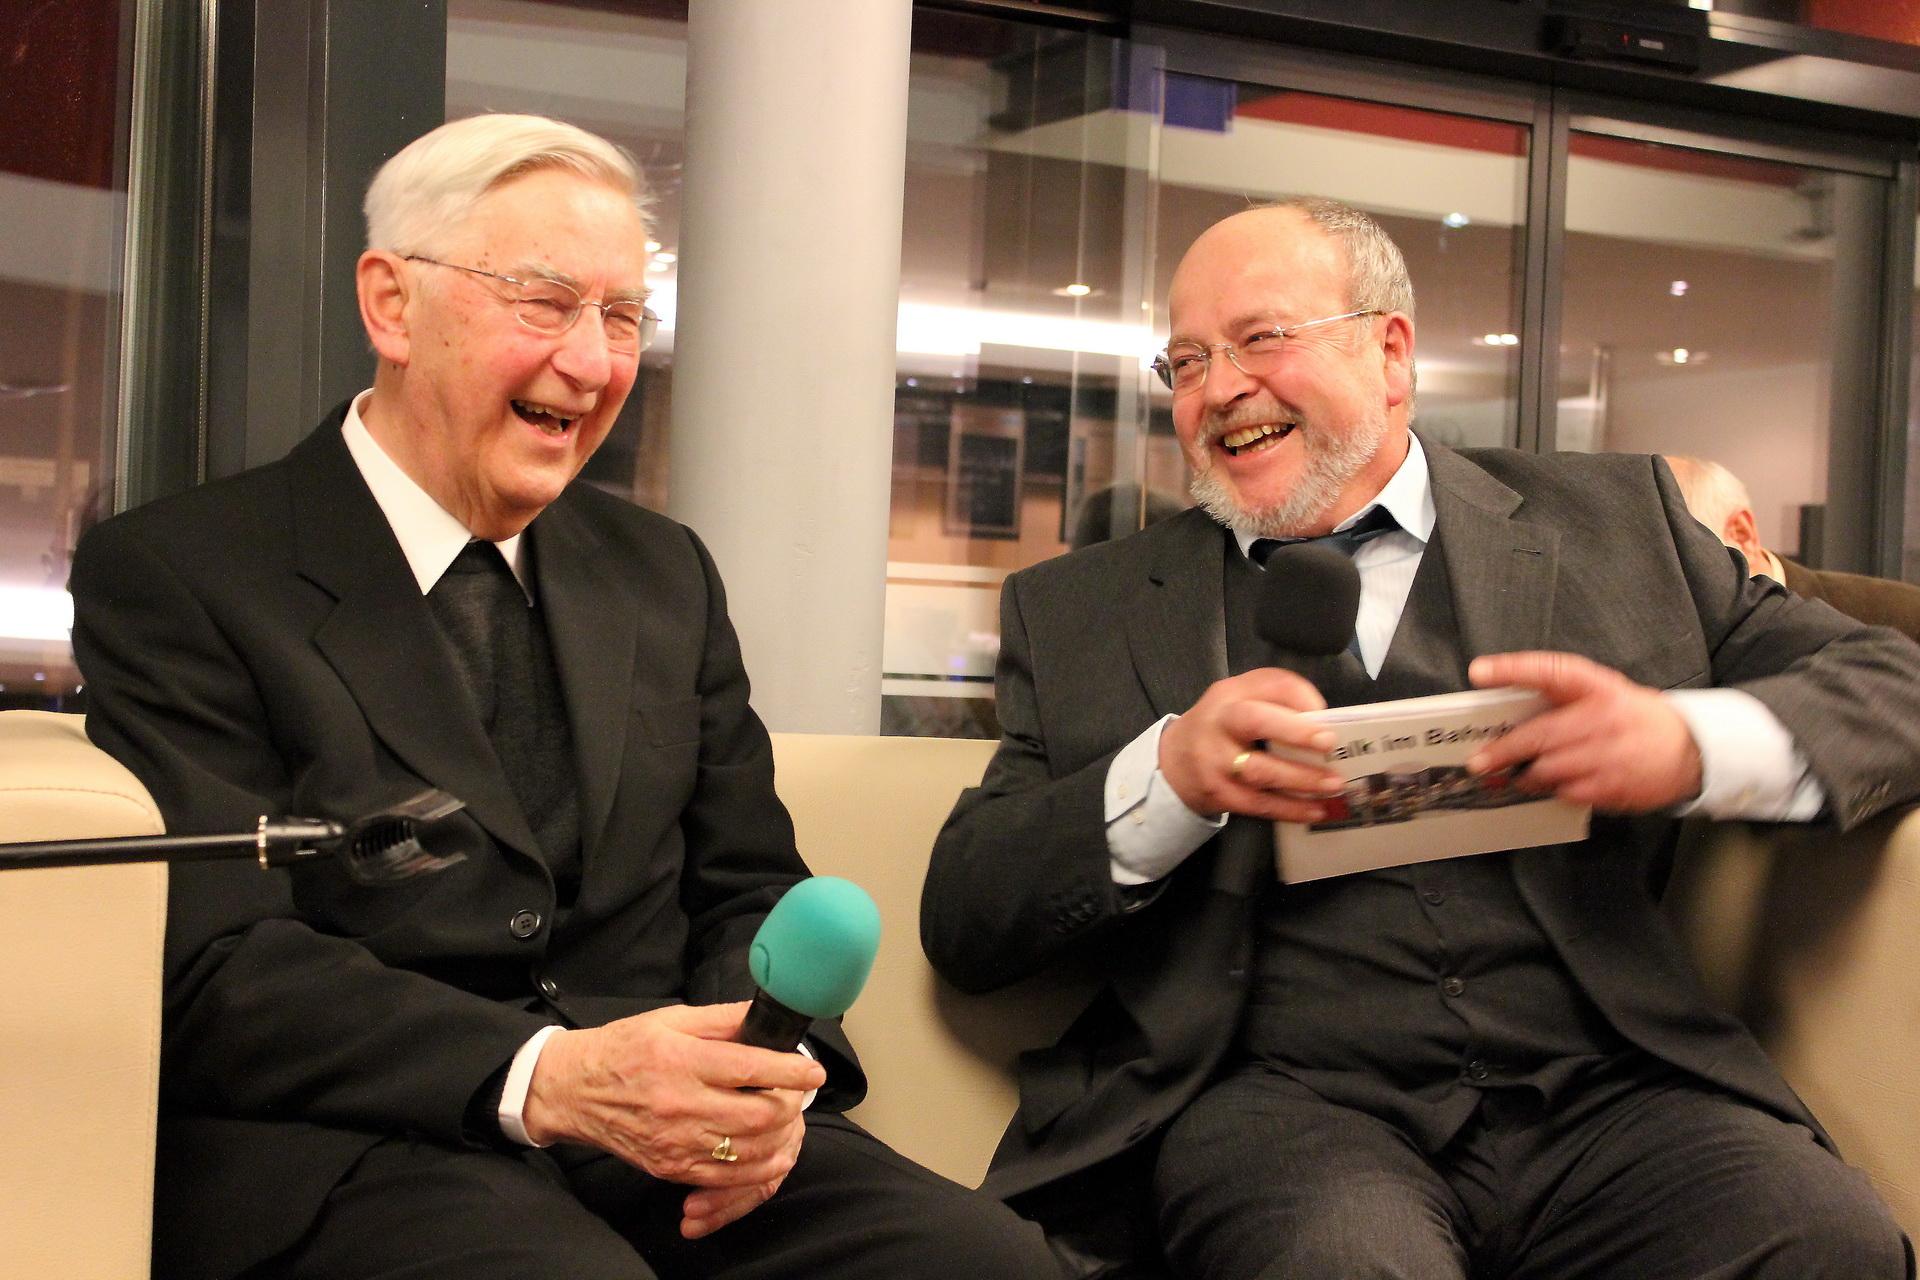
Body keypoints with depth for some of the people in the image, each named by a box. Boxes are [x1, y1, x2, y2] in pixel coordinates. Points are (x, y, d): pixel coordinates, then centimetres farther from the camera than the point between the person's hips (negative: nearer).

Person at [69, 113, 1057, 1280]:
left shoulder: (664, 573, 18)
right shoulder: (172, 575, 1)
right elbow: (216, 967, -8)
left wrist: (757, 1073, -7)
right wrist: (543, 1080, -23)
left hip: (668, 1142, 5)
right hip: (348, 1157, -4)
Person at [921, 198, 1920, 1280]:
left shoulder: (1615, 523, 15)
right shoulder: (1078, 611, 14)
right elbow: (962, 931, 7)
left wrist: (1694, 743, -11)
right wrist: (1165, 778, -12)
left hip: (1602, 1089, 2)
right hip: (1280, 1102, -1)